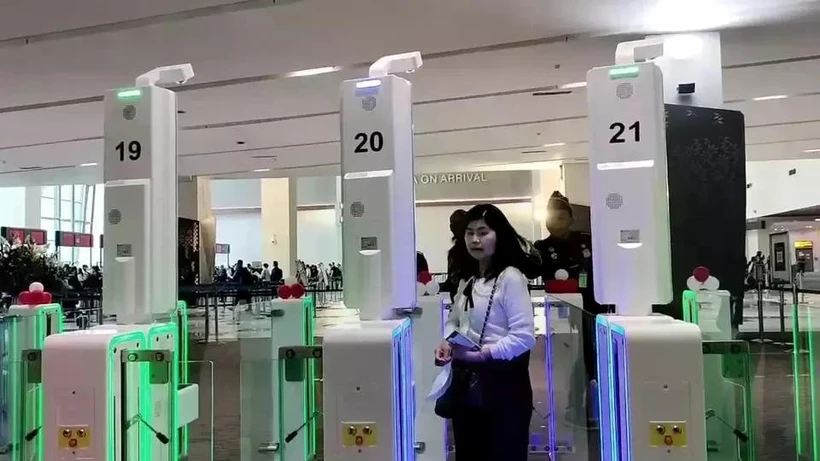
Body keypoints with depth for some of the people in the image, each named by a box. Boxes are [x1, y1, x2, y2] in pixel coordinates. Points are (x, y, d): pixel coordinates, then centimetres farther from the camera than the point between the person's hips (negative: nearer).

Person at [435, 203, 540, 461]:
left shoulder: (511, 277, -14)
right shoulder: (468, 279, 11)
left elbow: (524, 337, -20)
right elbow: (454, 320, 19)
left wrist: (483, 353, -25)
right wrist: (447, 343, -1)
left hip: (501, 381, -7)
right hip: (467, 380, 8)